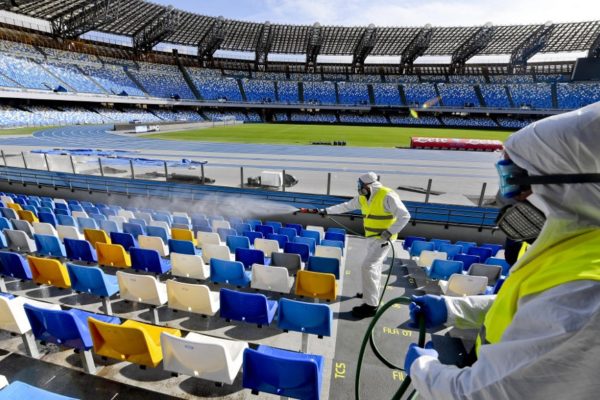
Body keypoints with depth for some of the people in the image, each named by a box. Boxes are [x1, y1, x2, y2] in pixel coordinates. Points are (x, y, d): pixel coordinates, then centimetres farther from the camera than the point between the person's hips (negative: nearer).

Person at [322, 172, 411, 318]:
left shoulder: (387, 196, -21)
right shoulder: (363, 198, 3)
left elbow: (405, 216, -22)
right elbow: (346, 206, 12)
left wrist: (389, 232, -29)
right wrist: (327, 210, 14)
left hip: (382, 238, -8)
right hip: (371, 237, 8)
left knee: (368, 266, -12)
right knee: (374, 265, 21)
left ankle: (371, 305, -4)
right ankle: (371, 292, 39)